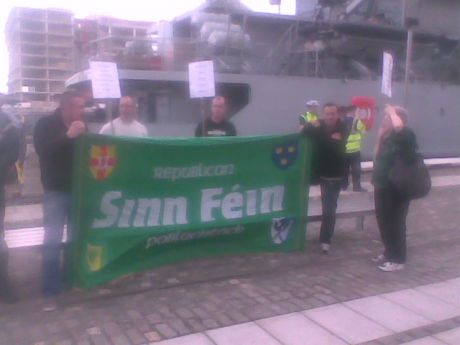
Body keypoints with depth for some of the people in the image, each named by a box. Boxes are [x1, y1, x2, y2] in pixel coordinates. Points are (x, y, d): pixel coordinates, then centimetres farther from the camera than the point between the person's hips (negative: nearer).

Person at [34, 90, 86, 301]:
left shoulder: (81, 126, 3)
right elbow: (42, 150, -23)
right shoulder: (45, 124, -6)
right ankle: (51, 283, 10)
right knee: (53, 239, -3)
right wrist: (68, 136, -30)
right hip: (56, 190, -4)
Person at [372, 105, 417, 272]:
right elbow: (378, 156, 13)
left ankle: (398, 259, 8)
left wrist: (392, 111, -17)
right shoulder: (388, 137, 12)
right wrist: (381, 135, 5)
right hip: (383, 186, 9)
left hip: (397, 189, -9)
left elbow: (398, 125, -36)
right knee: (384, 222, 16)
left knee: (395, 223, -2)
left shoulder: (406, 135, -13)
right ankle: (389, 253, 31)